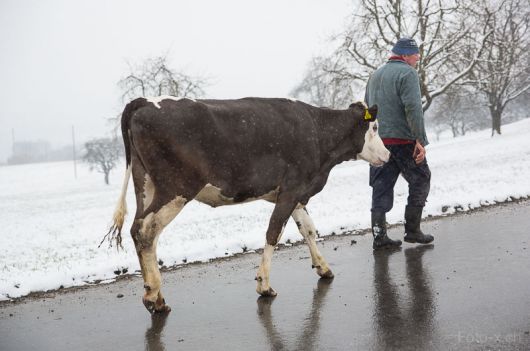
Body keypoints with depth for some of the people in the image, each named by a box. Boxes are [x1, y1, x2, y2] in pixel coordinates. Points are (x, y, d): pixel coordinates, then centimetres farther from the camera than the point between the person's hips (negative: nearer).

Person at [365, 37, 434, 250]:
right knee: (420, 180, 8)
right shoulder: (407, 73, -7)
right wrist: (420, 140, -18)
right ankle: (412, 230, 7)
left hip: (378, 140, 7)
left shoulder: (375, 75, 19)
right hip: (402, 139, -7)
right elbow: (413, 108, -18)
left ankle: (379, 235, 2)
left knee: (381, 188, 7)